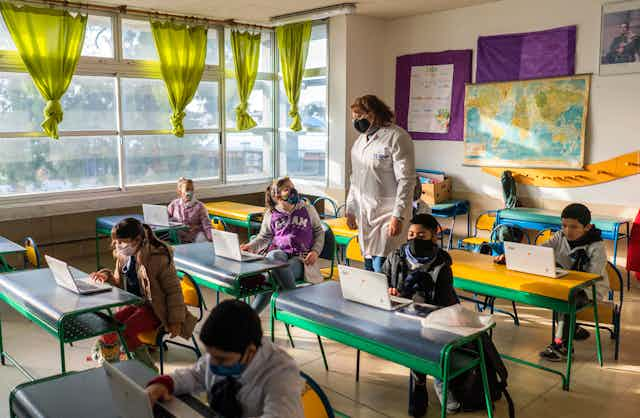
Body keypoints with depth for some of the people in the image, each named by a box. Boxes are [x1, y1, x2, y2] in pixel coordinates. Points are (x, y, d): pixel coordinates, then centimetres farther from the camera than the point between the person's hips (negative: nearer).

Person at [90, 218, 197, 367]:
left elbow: (174, 290, -16)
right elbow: (121, 285, 16)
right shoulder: (124, 257, 2)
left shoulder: (158, 258, -21)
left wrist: (176, 321, -16)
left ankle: (147, 368, -2)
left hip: (155, 309, -7)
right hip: (135, 304, 7)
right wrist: (108, 277, -7)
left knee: (125, 330, -24)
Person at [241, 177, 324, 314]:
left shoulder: (307, 209, 11)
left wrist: (315, 251, -1)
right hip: (279, 253, 1)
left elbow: (319, 232, 17)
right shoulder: (271, 214, 13)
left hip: (300, 258, -1)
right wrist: (251, 246, -2)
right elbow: (264, 237, 20)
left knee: (275, 276, -34)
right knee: (272, 256, -39)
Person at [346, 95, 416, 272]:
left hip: (387, 214, -7)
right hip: (364, 214, 7)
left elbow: (406, 180, -15)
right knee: (368, 267, 11)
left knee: (382, 269, -10)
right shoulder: (361, 139, 14)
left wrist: (398, 216, -20)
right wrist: (350, 210, 18)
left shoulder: (396, 137, -11)